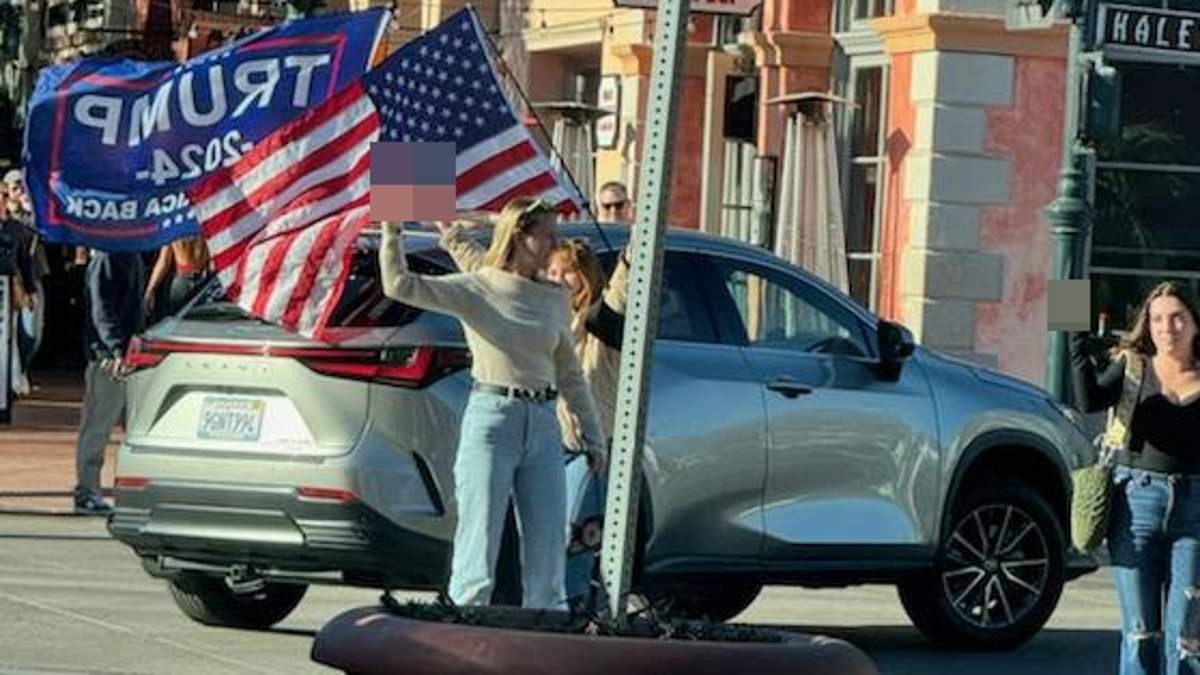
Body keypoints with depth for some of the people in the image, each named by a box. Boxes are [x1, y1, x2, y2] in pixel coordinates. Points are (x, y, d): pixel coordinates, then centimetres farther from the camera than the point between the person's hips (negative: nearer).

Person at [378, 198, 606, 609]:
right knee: (480, 541, -5)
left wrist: (592, 435, 17)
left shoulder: (554, 299, 12)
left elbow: (570, 375, 19)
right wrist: (391, 228, -18)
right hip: (491, 420, -5)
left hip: (543, 425, 5)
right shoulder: (476, 290, -2)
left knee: (548, 543, 4)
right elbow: (399, 285, -11)